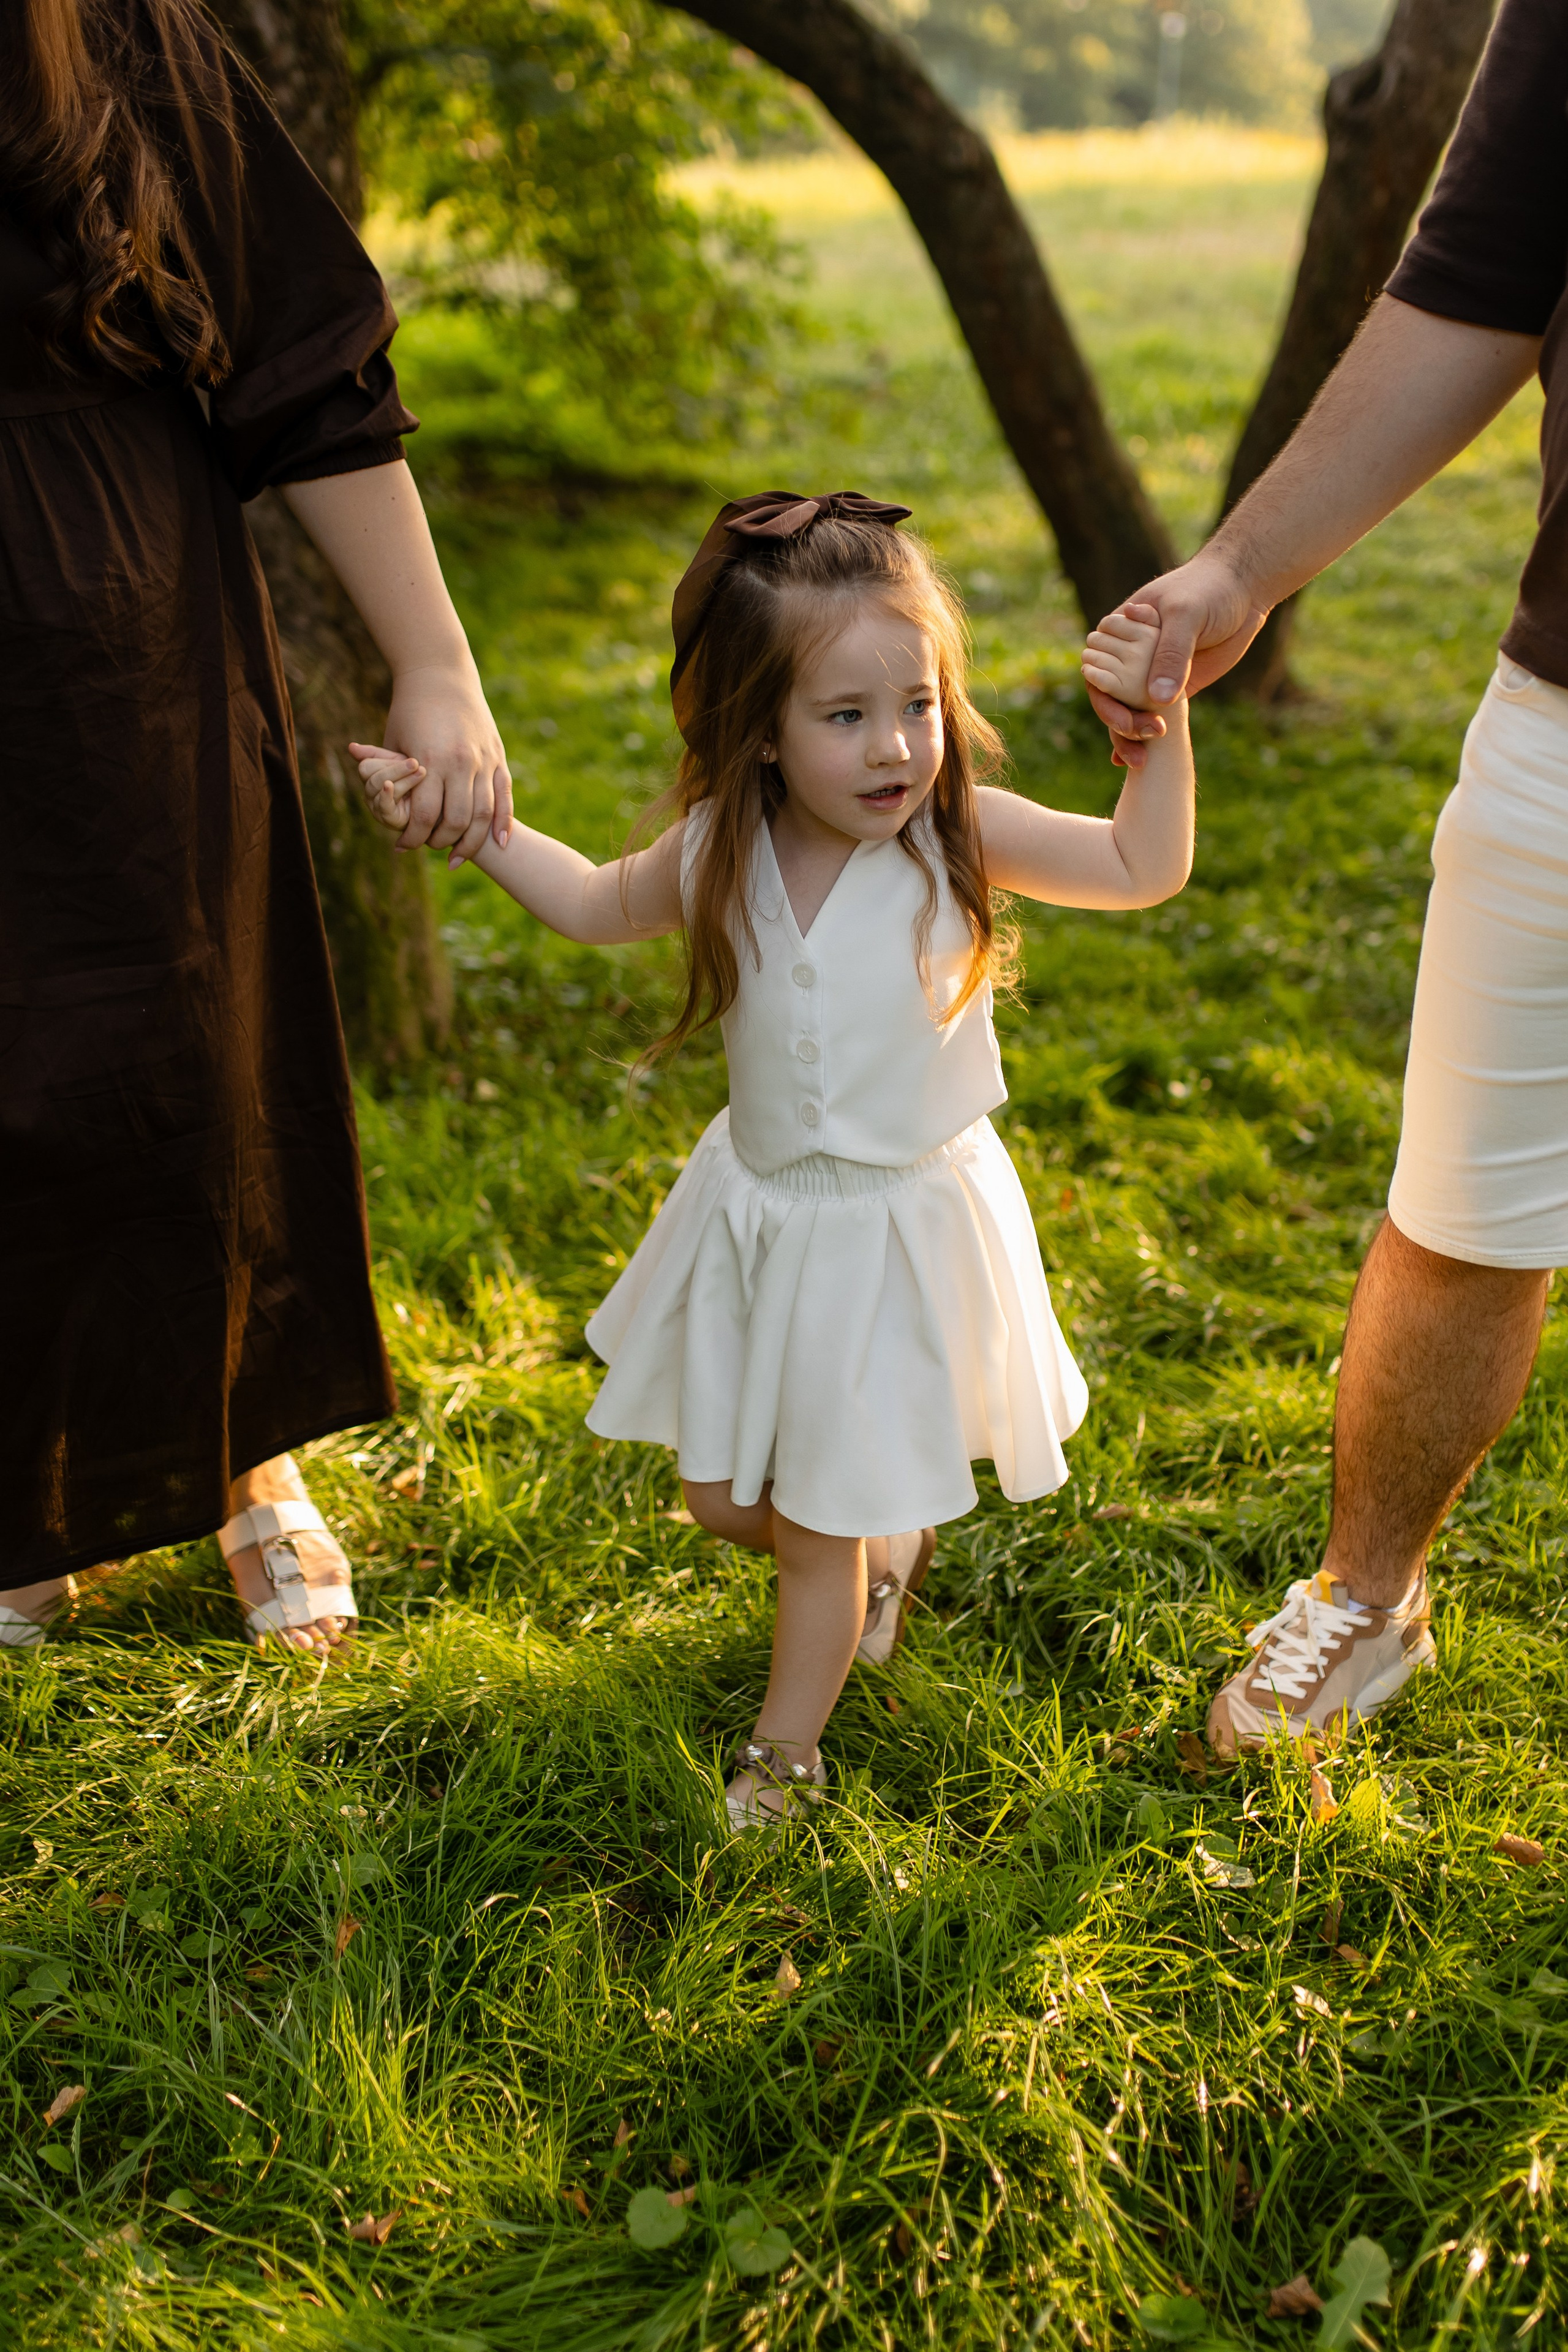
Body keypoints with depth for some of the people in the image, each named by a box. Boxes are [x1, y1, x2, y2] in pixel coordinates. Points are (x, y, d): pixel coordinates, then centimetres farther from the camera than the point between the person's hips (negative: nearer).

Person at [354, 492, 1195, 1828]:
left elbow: (1144, 869, -9)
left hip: (902, 1223, -3)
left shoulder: (961, 831, -18)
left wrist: (1158, 721, -22)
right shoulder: (717, 852, -11)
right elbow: (598, 905, 10)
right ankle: (892, 1545, 49)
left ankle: (785, 1748, 33)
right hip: (760, 1209, 4)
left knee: (822, 1525, 7)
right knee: (724, 1500, 17)